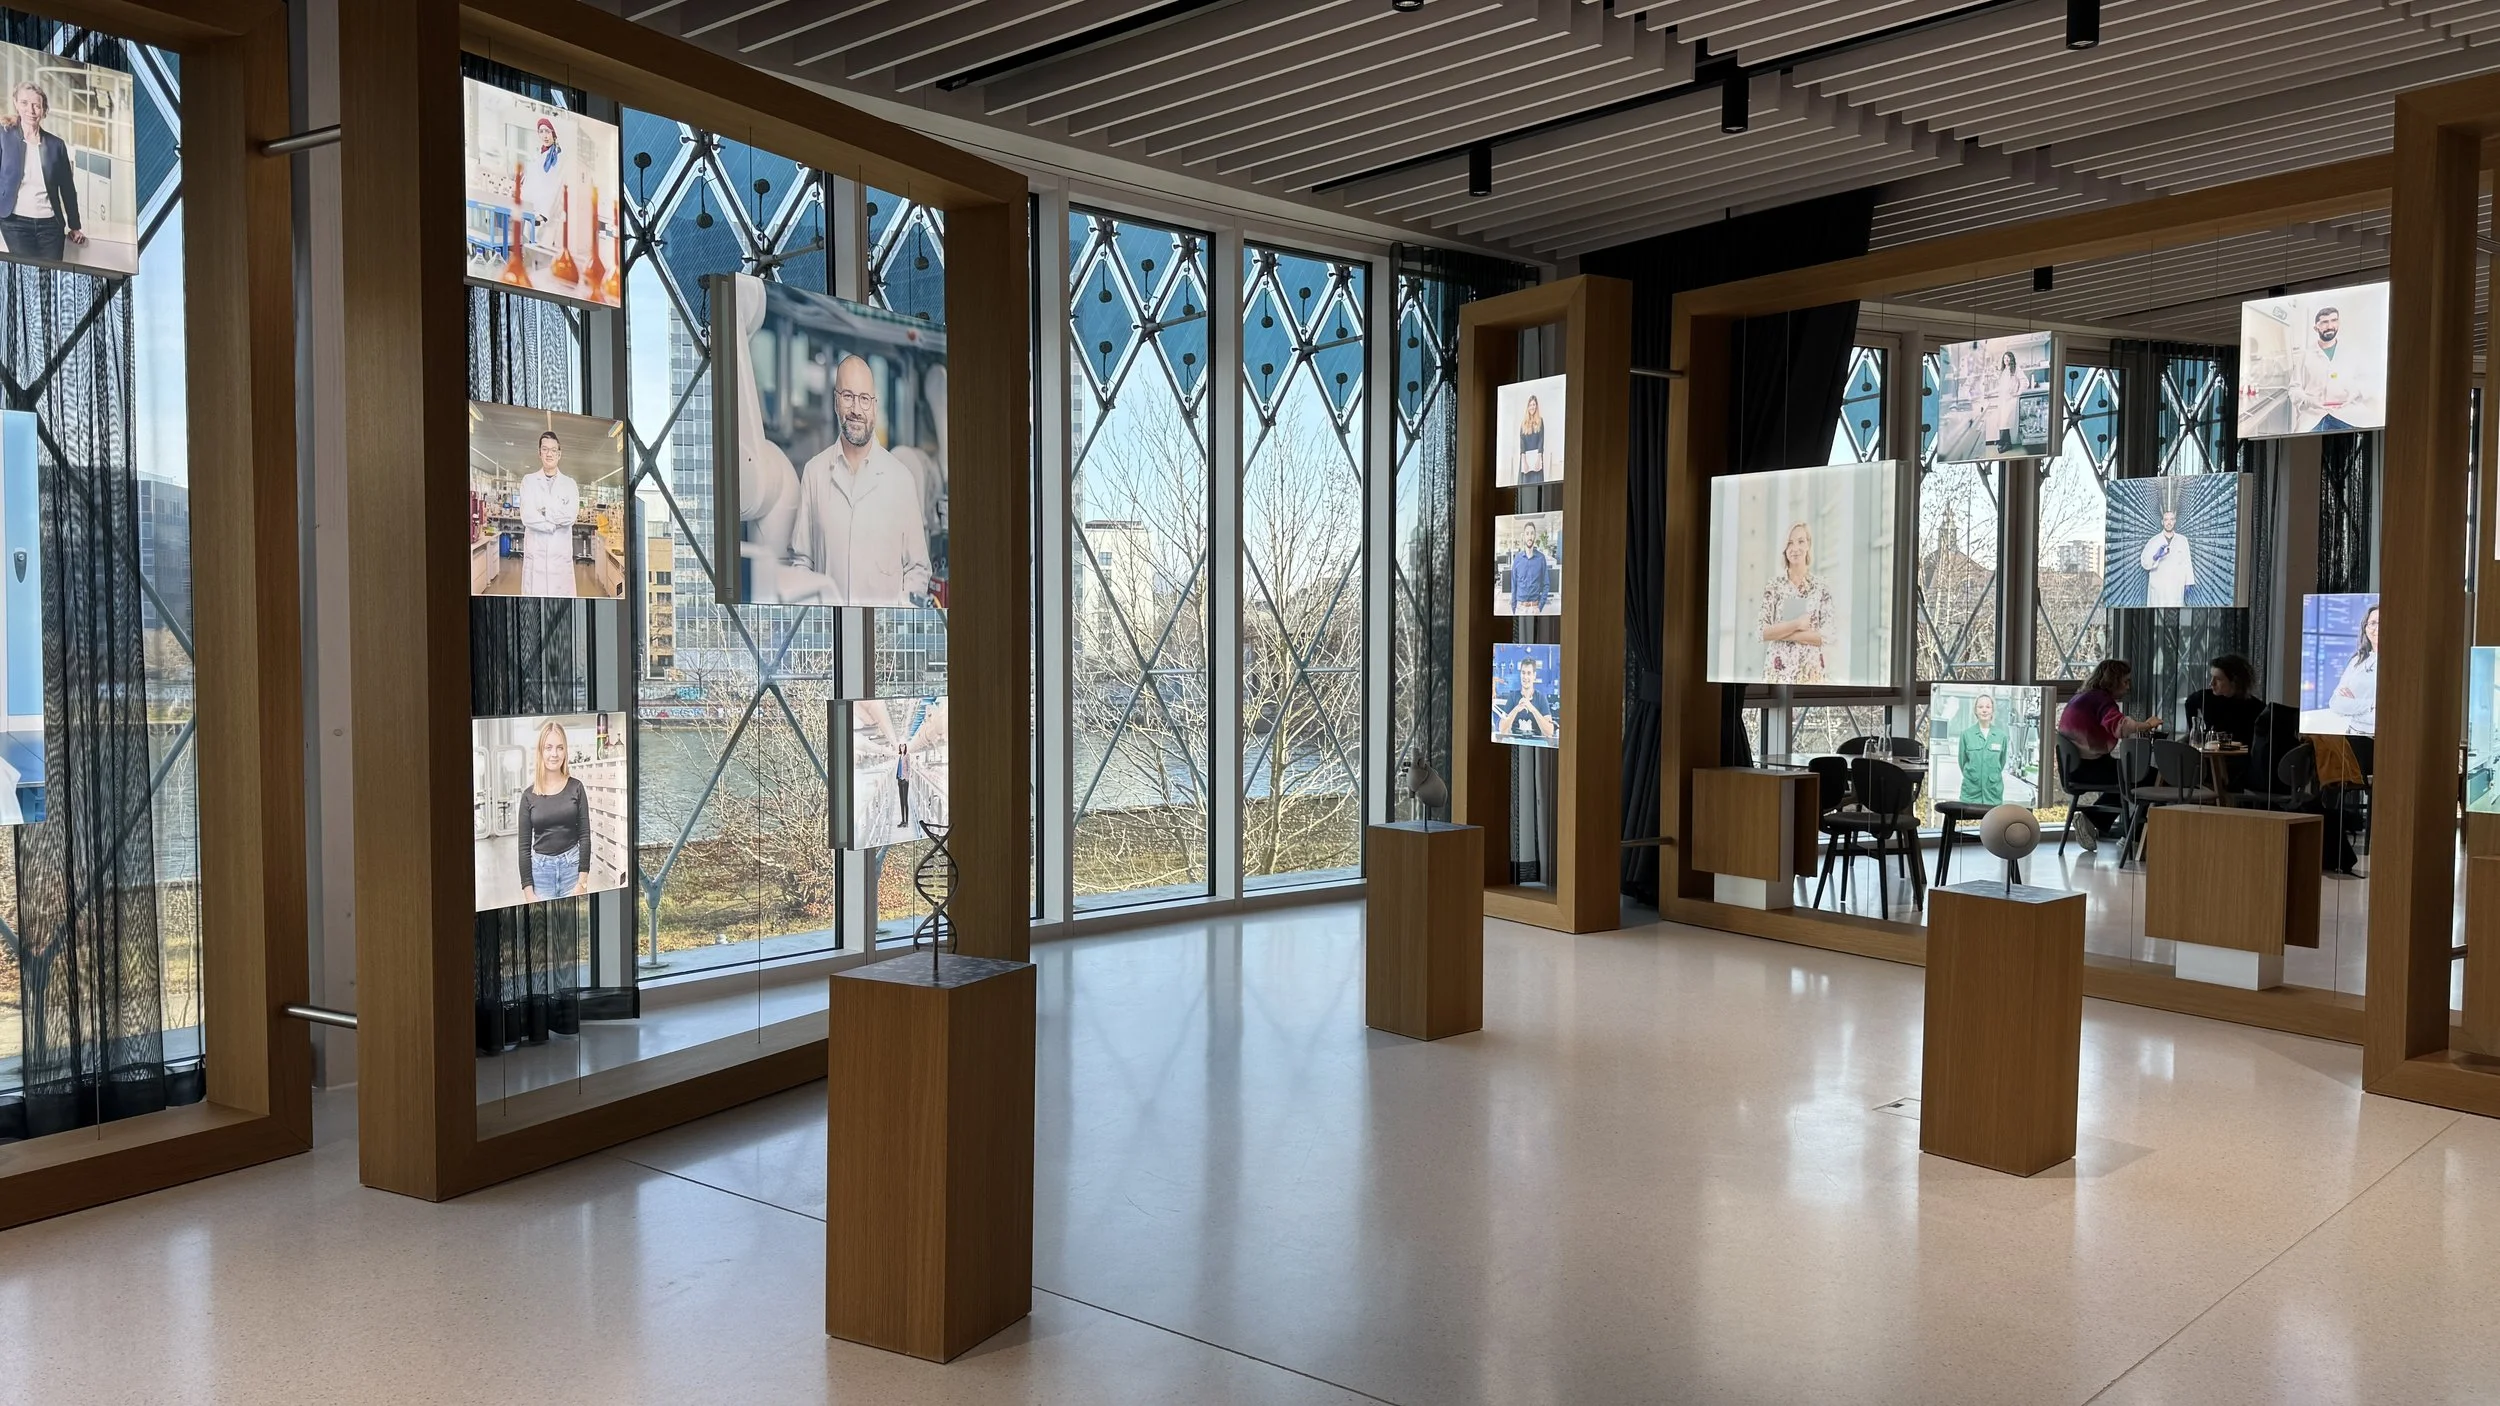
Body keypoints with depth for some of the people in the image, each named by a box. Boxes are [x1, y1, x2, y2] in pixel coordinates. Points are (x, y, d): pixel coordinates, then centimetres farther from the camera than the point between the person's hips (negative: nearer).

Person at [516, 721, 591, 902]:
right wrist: (528, 891, -4)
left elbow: (584, 835, -1)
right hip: (541, 868, 0)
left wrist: (582, 881, -9)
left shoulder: (576, 788, 1)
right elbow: (524, 846, 2)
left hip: (572, 865, 0)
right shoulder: (529, 794, 1)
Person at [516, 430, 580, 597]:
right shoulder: (529, 481, 7)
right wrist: (556, 523, -6)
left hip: (561, 552, 1)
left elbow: (571, 516, -6)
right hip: (535, 552, -1)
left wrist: (544, 512, -8)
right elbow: (527, 517, -5)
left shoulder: (570, 484, 9)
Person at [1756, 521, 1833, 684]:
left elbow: (1827, 636, -5)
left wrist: (1781, 633, -10)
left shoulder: (1822, 587, 1)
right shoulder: (1773, 585, 2)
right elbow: (1762, 632, -4)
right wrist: (1796, 624, -14)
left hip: (1810, 670, 0)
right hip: (1778, 669, 0)